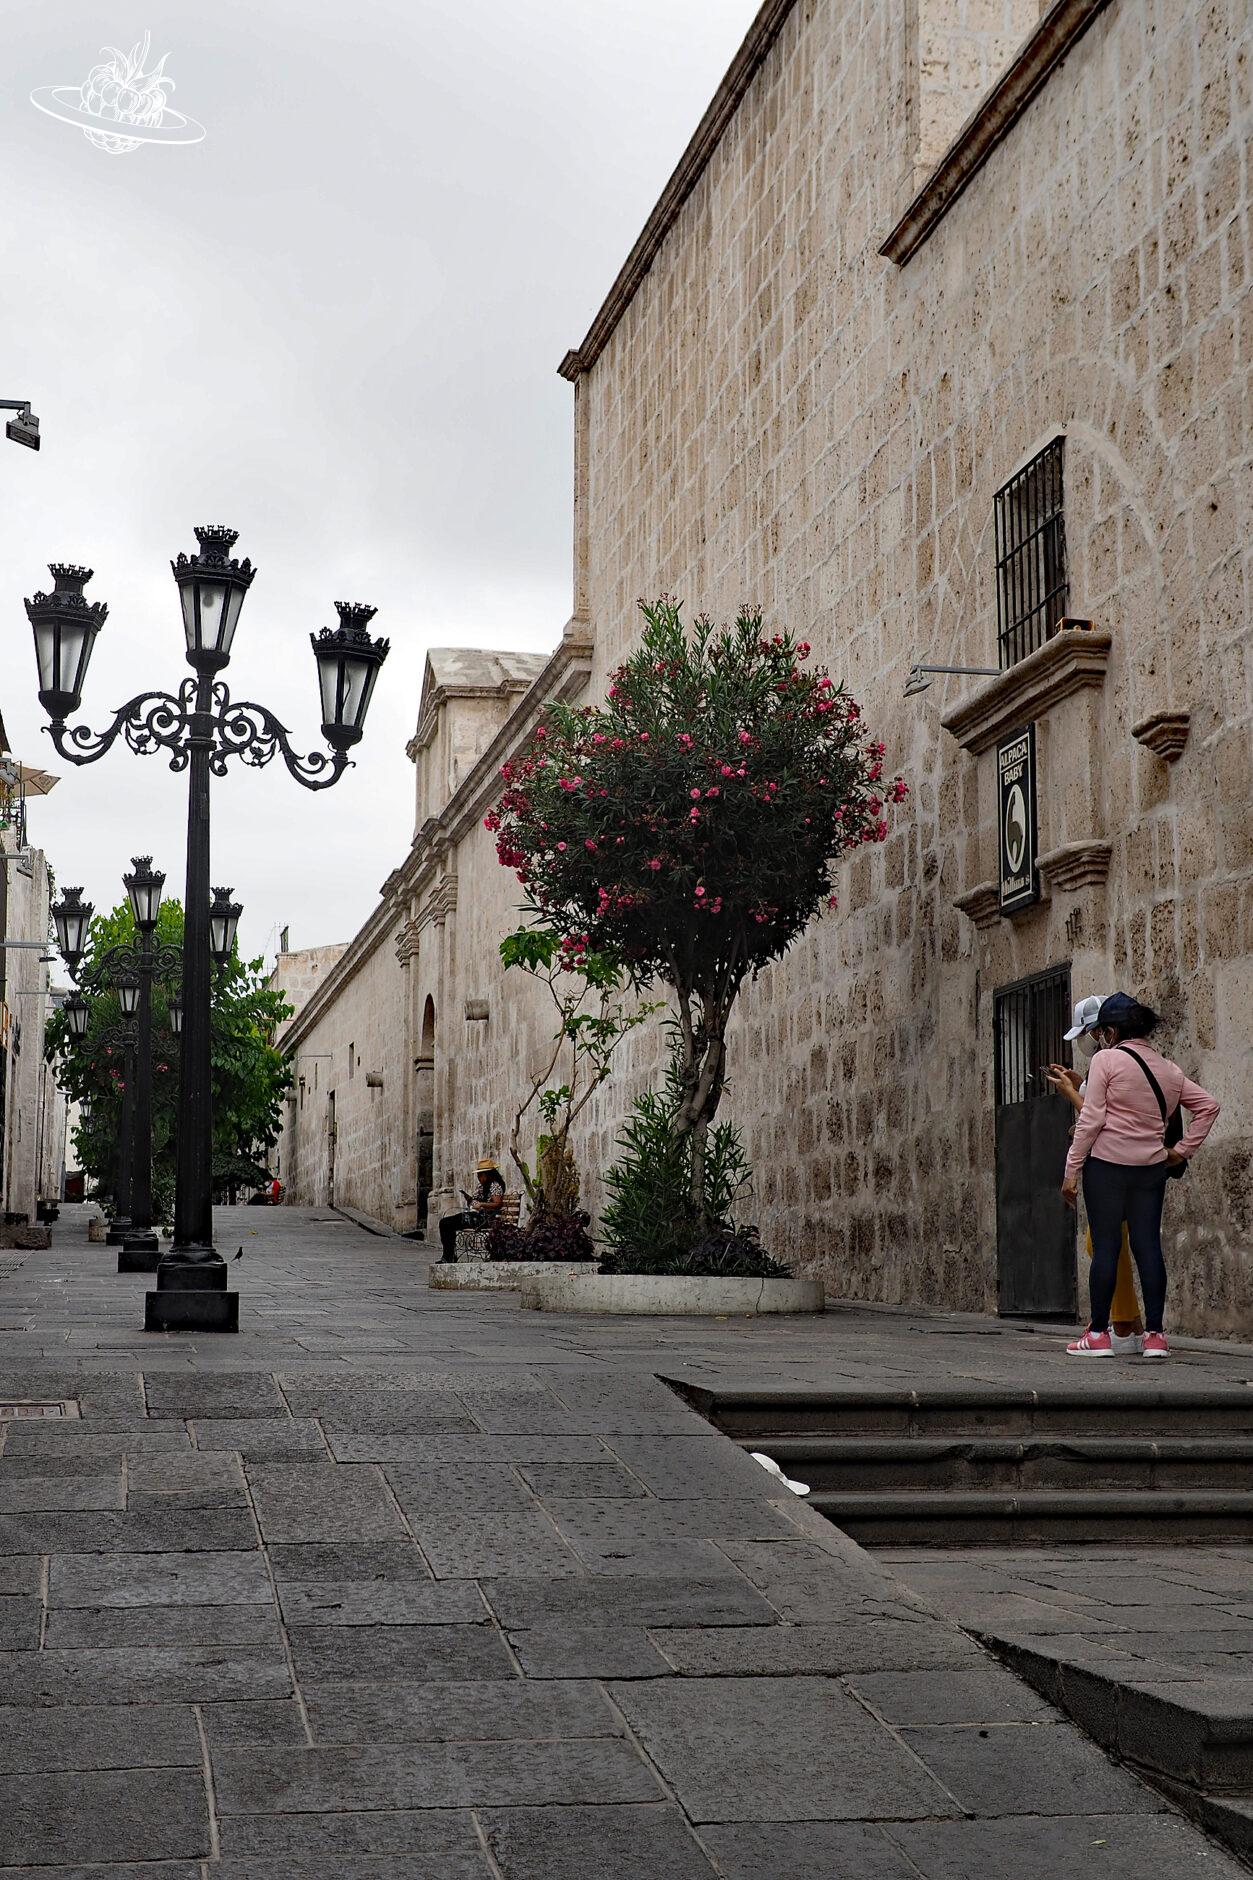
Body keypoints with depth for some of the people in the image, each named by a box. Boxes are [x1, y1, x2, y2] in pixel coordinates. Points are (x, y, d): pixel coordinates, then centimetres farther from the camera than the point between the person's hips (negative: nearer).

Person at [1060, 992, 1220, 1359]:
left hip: (1107, 1163, -5)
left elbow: (1091, 1119, -10)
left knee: (1105, 1246, 0)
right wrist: (1185, 1149, 13)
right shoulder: (1168, 1069, 12)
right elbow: (1208, 1105, 12)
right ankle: (1155, 1335, 3)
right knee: (1148, 1246, 5)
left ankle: (1098, 1334, 3)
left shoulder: (1107, 1060, -6)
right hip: (1151, 1166, 5)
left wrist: (1072, 1170, -7)